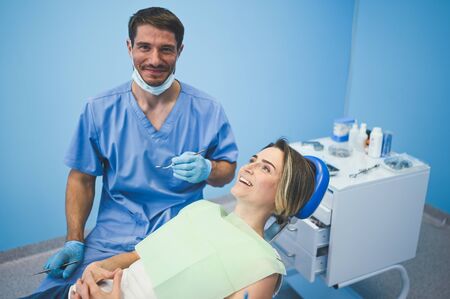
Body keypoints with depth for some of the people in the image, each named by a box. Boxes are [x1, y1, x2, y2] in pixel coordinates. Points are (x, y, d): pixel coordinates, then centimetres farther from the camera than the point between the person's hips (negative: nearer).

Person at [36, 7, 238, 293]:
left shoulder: (208, 110, -3)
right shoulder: (100, 109, -1)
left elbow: (228, 171, 5)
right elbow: (81, 178, 5)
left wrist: (206, 170, -18)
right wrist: (74, 241, -4)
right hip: (112, 235, 1)